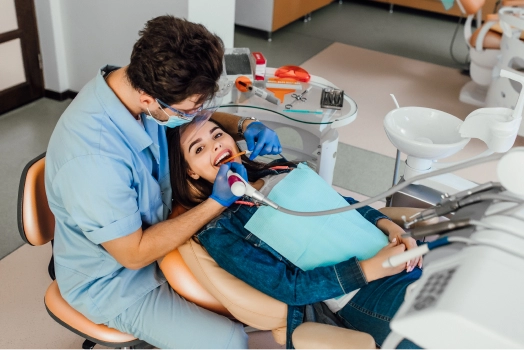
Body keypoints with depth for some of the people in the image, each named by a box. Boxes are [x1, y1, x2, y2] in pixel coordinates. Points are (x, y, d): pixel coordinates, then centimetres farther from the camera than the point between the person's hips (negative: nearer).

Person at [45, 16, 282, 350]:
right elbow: (134, 254, -27)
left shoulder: (138, 84, -16)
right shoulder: (93, 159, -39)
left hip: (153, 231, 8)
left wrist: (244, 125, -15)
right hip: (113, 280, -7)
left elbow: (200, 120, 4)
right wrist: (216, 203, -27)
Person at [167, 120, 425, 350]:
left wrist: (388, 225, -5)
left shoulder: (277, 170, 11)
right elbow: (287, 285, -14)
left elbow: (342, 203, 14)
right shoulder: (218, 230, -9)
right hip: (352, 294, -7)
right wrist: (372, 268, -20)